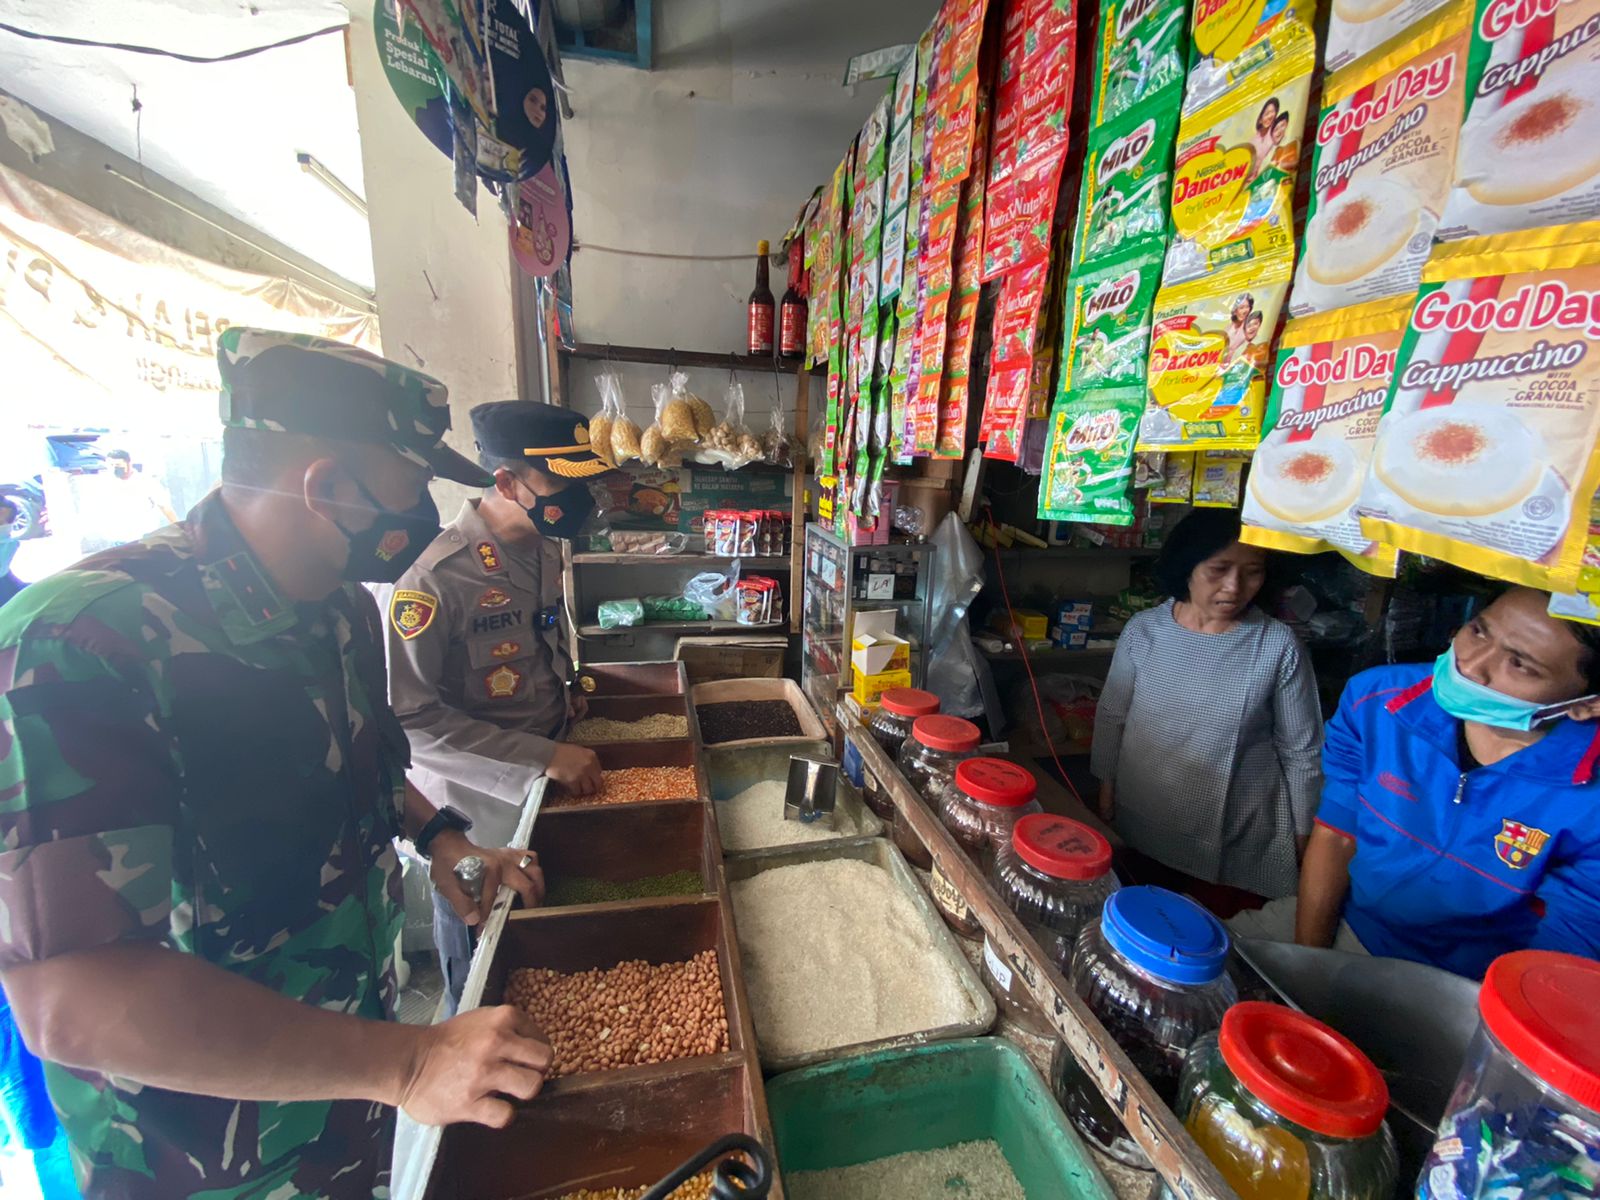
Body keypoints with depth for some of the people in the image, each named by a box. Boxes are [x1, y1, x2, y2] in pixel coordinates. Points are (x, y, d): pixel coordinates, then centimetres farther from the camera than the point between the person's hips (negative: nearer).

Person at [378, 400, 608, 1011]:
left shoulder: (545, 551, 0)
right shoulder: (437, 576, -25)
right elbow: (409, 716, -26)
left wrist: (567, 690, 2)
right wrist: (541, 757, -27)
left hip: (545, 796, 7)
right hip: (477, 810, -7)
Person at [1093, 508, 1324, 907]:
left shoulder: (1278, 646, -14)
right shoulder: (1143, 630, -9)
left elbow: (1301, 751, -4)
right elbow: (1111, 716, 1)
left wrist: (1300, 833, 2)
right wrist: (1106, 788, 6)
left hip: (1237, 839, -2)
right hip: (1143, 826, 2)